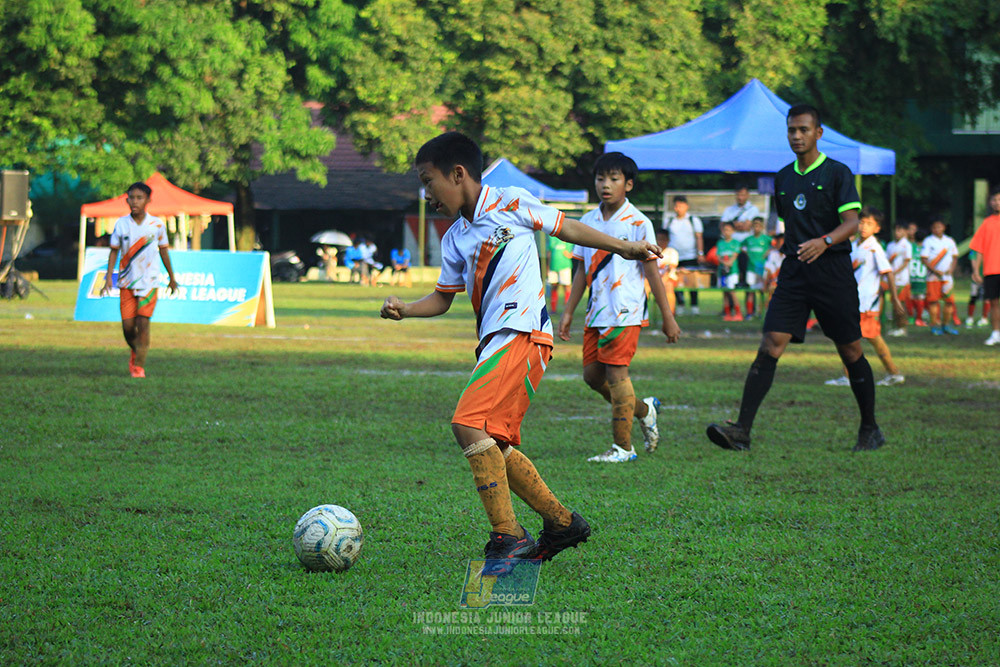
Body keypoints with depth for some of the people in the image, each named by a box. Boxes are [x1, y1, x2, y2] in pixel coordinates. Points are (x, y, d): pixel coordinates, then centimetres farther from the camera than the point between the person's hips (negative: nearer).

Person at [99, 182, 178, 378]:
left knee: (143, 322, -13)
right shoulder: (121, 224, -2)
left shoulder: (156, 224, -3)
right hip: (127, 282, 1)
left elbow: (163, 251, 9)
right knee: (127, 326, 0)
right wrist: (109, 277, -5)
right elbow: (114, 251, 5)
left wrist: (172, 278, 16)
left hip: (149, 281, -1)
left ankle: (139, 366, -7)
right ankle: (135, 351, 31)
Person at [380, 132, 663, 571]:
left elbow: (563, 226, 10)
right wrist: (405, 309, 4)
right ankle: (561, 522, 23)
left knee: (470, 424, -22)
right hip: (494, 341, 8)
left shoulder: (509, 204, -1)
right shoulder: (454, 240, 17)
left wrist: (622, 247, 13)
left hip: (523, 332, -8)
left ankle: (507, 536, -21)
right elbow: (443, 298, 22)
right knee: (494, 445, 9)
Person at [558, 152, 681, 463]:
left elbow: (652, 272, -5)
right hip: (597, 311, 6)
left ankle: (622, 447, -4)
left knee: (616, 371, -10)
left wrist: (667, 317, -4)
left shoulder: (638, 223, -6)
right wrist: (568, 312, 15)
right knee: (592, 374, 6)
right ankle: (644, 409, 29)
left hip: (626, 312, -6)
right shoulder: (589, 222, 10)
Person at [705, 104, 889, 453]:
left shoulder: (837, 173, -3)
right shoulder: (783, 178, 14)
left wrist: (824, 241, -30)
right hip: (794, 272, 4)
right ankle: (741, 430, -17)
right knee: (769, 347, -10)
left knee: (851, 352, 4)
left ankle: (870, 430, 20)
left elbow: (851, 222, -13)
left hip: (832, 270, -4)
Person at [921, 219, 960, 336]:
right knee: (933, 300, -7)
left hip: (947, 275, 3)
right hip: (933, 276, -3)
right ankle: (935, 325, -1)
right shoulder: (928, 241, 0)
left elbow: (955, 256, 16)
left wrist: (951, 269, -2)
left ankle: (946, 325, 12)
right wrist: (935, 271, -14)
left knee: (950, 300, 1)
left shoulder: (950, 241, 11)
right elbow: (923, 259, -5)